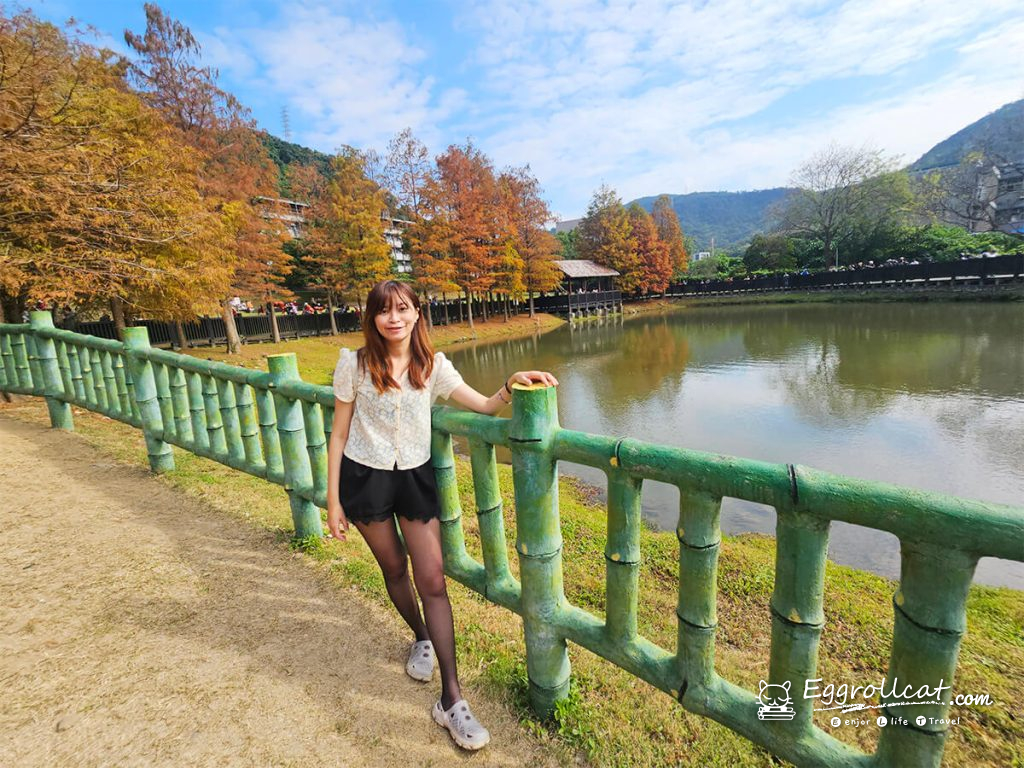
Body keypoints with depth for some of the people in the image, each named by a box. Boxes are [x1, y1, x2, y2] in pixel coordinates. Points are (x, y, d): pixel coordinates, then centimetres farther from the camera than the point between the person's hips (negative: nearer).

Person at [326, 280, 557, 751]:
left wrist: (512, 385, -24)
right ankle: (421, 639, 46)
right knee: (394, 568, 16)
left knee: (432, 578, -4)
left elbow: (484, 407, -4)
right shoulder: (354, 364, -8)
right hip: (364, 477, 0)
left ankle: (451, 700, 7)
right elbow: (339, 435, -4)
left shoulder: (432, 365, -4)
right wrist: (333, 499, -4)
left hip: (415, 477, 1)